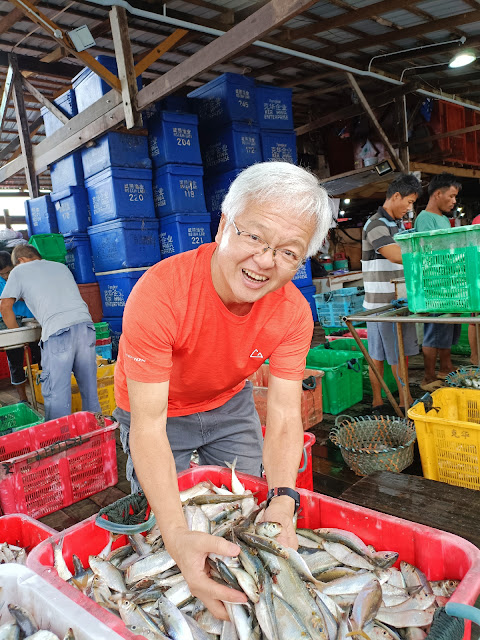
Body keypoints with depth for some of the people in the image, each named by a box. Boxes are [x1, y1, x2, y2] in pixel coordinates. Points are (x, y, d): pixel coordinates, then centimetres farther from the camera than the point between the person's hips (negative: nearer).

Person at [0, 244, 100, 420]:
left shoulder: (19, 271, 14)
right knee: (89, 384, 14)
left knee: (56, 393, 2)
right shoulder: (61, 266, 28)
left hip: (57, 332, -5)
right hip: (85, 323, 6)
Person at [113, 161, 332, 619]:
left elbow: (284, 416, -25)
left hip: (230, 406, 4)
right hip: (158, 413, -3)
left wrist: (282, 499, -42)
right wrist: (177, 534, -49)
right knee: (158, 521, 8)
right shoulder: (160, 293, -39)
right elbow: (148, 426, -39)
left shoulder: (293, 312, -25)